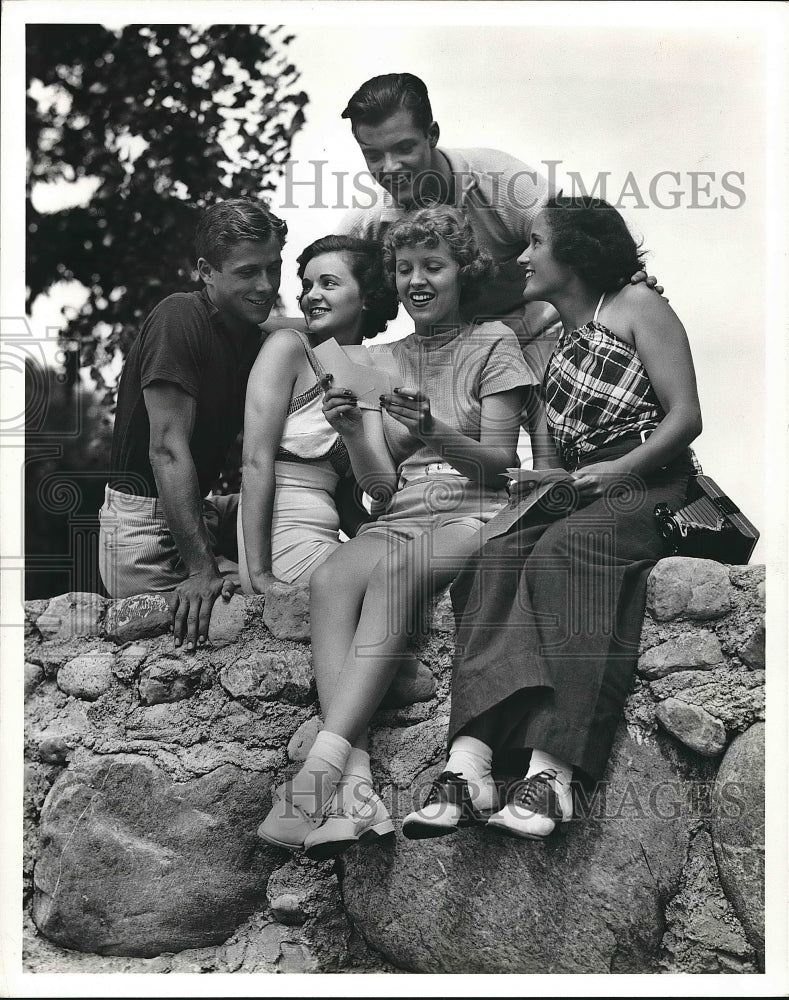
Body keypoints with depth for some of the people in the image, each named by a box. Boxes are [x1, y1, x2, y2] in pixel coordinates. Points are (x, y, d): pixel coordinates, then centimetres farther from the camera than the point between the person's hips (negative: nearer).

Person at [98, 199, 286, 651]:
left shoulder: (256, 341, 8)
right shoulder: (179, 320, -18)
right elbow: (168, 449, -24)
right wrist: (201, 570, -29)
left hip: (202, 510, 8)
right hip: (144, 517, -8)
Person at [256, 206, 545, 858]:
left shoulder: (492, 344, 9)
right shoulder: (386, 361, 20)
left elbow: (501, 462, 0)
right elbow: (382, 484, 11)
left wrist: (432, 433, -17)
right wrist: (351, 430, -9)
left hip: (474, 517, -4)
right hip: (401, 519, 4)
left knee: (393, 570, -37)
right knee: (330, 578, -31)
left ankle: (324, 764, -44)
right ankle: (355, 782, -44)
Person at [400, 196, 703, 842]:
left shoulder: (638, 309, 5)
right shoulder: (558, 336, 26)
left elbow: (686, 416, -4)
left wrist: (622, 470, -17)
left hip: (650, 483, -5)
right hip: (571, 494, 6)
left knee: (563, 552, -36)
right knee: (496, 558, -26)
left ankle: (553, 771, -46)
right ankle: (470, 762, -44)